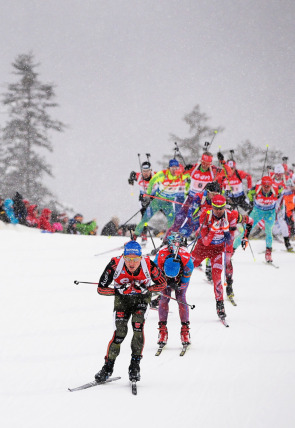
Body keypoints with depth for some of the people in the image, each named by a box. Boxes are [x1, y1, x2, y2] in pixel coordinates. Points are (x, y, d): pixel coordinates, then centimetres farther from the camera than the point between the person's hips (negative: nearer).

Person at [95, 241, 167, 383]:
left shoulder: (149, 266, -29)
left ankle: (135, 365, -10)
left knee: (138, 327, -22)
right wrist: (118, 291, -36)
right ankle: (108, 367, 0)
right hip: (122, 299, 0)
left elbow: (163, 283, -11)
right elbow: (101, 289, -20)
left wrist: (146, 289, -28)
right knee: (120, 331, -15)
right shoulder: (115, 265, -30)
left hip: (142, 298, 0)